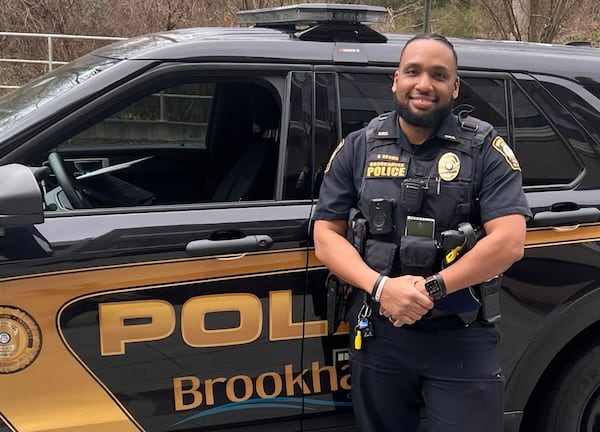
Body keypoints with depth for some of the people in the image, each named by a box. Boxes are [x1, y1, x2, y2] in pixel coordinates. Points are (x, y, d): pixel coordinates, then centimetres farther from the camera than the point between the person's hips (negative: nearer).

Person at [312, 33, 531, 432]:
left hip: (463, 340, -2)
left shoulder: (485, 149, -4)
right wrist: (381, 287, -16)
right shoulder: (359, 148, 3)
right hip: (378, 335, 3)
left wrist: (430, 289, -20)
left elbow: (509, 242, -14)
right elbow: (326, 236, 1)